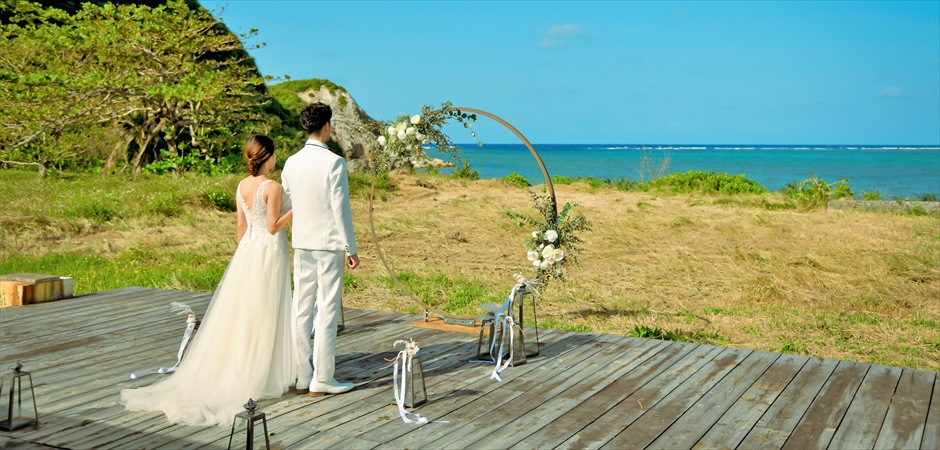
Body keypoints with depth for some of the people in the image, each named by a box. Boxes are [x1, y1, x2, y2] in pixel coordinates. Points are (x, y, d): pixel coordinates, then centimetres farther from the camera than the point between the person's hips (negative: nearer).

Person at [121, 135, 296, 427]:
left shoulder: (242, 186, 6)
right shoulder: (273, 187, -15)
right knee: (264, 315, 2)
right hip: (270, 251, -7)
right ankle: (257, 376, 9)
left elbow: (241, 226, 12)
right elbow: (273, 226, -16)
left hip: (247, 250, 7)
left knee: (238, 312, 11)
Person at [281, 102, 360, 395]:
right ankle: (322, 380, 3)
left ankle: (301, 376, 16)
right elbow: (341, 208, -13)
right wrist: (351, 249, -8)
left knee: (301, 310, 10)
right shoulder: (334, 162, -12)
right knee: (327, 311, -1)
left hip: (301, 244, 6)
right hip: (330, 243, -6)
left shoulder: (291, 163, 6)